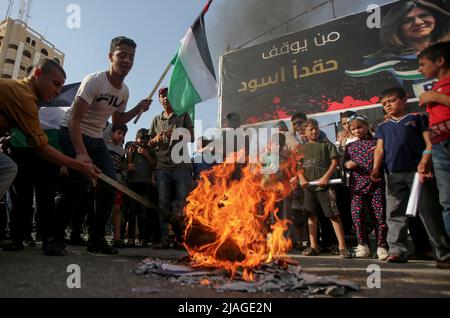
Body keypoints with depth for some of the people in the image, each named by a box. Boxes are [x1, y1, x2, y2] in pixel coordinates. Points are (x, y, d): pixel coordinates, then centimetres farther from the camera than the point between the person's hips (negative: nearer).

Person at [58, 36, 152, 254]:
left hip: (96, 139, 7)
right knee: (81, 180, -22)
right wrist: (81, 153, -36)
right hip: (72, 134, -7)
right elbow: (74, 119, -25)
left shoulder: (124, 91, 3)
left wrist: (138, 109, 0)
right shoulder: (94, 81, -20)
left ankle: (96, 238, 7)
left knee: (110, 184, -5)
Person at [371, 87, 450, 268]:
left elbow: (430, 143, 0)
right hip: (393, 175, 4)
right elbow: (380, 149, 9)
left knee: (430, 212, -3)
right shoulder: (383, 127, 19)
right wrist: (376, 168, -8)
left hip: (418, 171, -3)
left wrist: (425, 161, -17)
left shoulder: (418, 118, 9)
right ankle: (397, 251, 7)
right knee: (395, 214, 2)